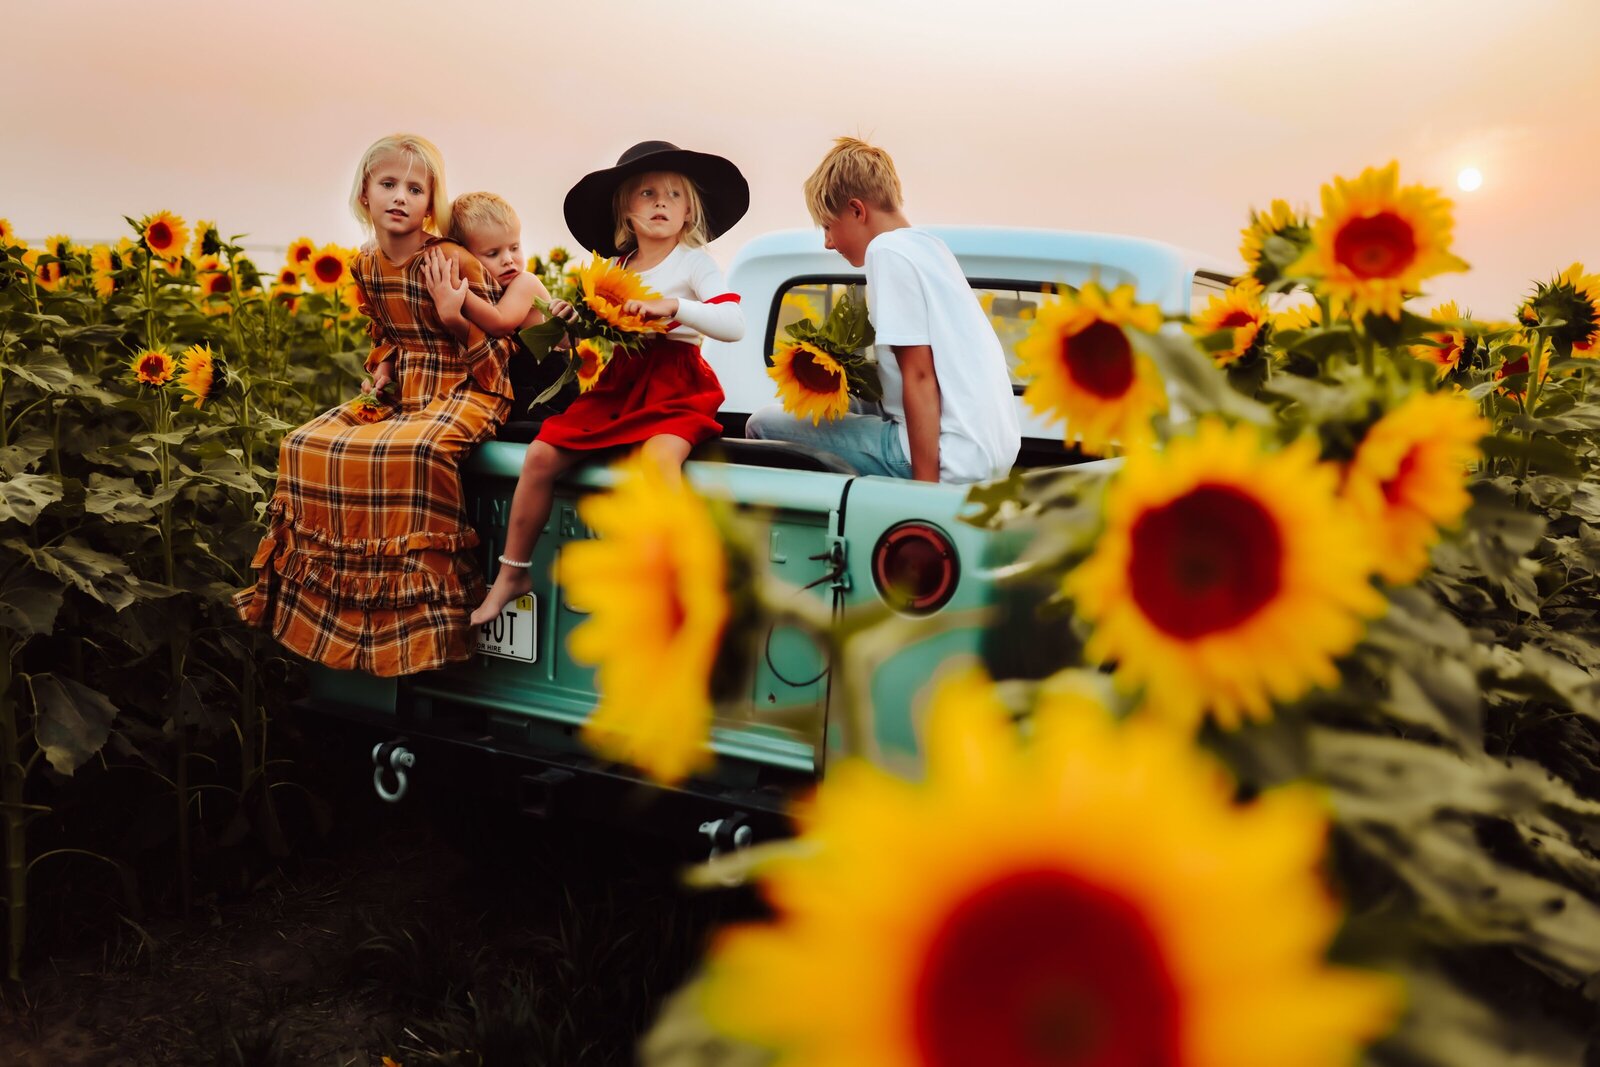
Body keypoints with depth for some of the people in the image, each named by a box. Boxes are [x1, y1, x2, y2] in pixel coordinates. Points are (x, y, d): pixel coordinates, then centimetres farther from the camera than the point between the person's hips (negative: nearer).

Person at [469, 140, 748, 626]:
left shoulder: (694, 261, 0)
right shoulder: (614, 269, 15)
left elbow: (734, 324, -15)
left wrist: (671, 306, -25)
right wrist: (570, 322, 1)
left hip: (674, 389, -5)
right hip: (614, 386, 5)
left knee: (659, 458, -37)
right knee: (541, 455, -10)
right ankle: (512, 574, 6)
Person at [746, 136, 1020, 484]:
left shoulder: (888, 251, -10)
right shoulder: (924, 243, 16)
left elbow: (920, 377, -17)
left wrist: (925, 483, -17)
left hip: (951, 459, -9)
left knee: (764, 425, -1)